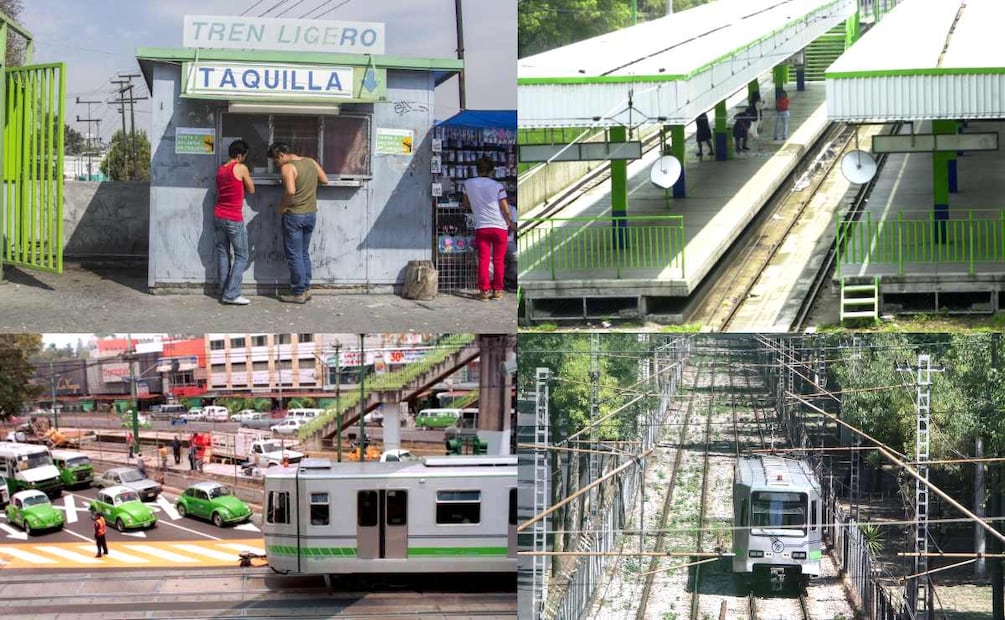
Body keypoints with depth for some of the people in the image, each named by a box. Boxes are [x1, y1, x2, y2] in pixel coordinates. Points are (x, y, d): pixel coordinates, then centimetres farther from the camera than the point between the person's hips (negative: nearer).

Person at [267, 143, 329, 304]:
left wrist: (282, 206, -15)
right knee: (304, 253, 18)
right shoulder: (311, 162, 5)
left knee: (294, 255, 1)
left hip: (294, 216, -7)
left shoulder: (287, 168, -17)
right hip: (311, 214, 7)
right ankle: (306, 288, 19)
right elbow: (325, 180, 14)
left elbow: (290, 191, -29)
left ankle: (298, 293, 3)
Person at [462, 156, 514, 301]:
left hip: (481, 227, 1)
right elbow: (505, 209, -4)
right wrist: (511, 223, 14)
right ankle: (497, 290, 8)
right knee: (498, 260, 7)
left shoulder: (468, 184, 1)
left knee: (483, 260, 4)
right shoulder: (498, 186, -6)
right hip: (499, 226, -1)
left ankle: (484, 290, 0)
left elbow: (466, 205, 16)